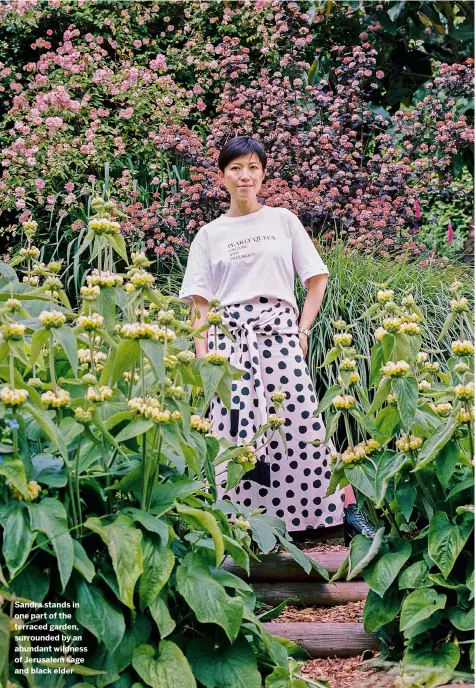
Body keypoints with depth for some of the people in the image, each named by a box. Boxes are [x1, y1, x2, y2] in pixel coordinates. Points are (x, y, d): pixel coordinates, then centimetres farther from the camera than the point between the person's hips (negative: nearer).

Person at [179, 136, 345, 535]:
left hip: (279, 331, 0)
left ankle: (304, 516, -2)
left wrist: (302, 330, 0)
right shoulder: (209, 234, 13)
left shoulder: (283, 220, 12)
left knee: (297, 424, -10)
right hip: (229, 336, 0)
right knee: (235, 429, -6)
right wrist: (203, 356, -3)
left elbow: (317, 278, 11)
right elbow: (200, 303, 9)